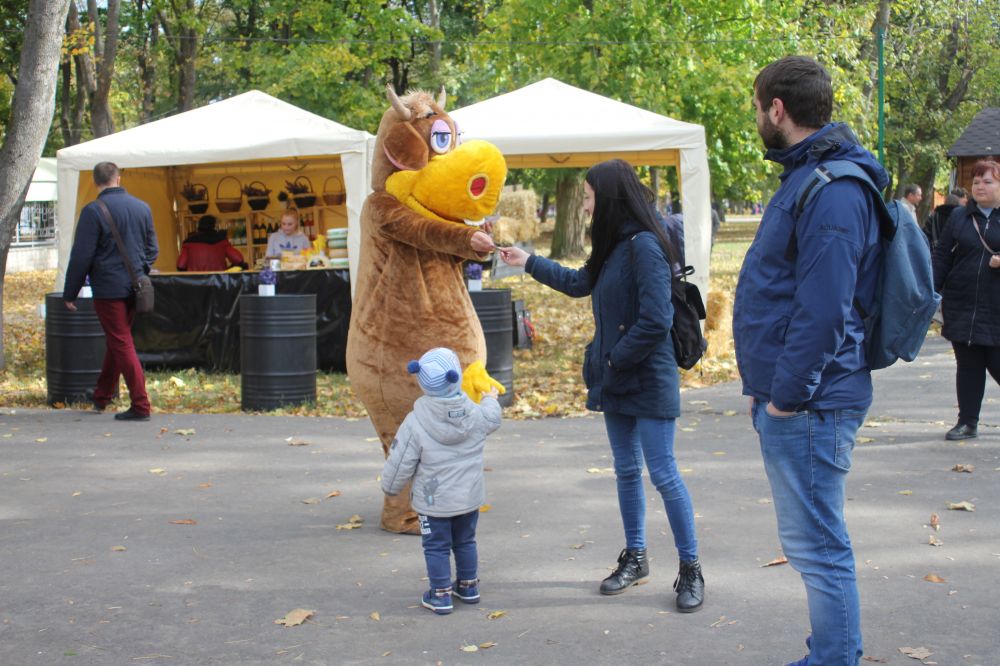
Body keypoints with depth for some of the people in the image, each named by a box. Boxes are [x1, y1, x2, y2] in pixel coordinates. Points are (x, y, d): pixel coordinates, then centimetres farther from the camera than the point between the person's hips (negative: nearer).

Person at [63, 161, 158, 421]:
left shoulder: (93, 211, -11)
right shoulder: (142, 207, 6)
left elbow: (81, 256, -11)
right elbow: (152, 249, 13)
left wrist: (70, 293, -3)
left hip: (108, 288, -6)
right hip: (134, 288, 6)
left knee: (122, 344, -3)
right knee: (116, 341, 19)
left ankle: (140, 406, -7)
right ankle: (102, 397, 33)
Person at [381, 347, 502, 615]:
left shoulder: (416, 423, -19)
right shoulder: (476, 414, -10)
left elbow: (401, 462, -12)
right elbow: (492, 419, 16)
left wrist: (390, 487, 6)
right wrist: (491, 400, 37)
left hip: (434, 501, -4)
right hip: (470, 496, 4)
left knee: (436, 546, 8)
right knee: (465, 541, 21)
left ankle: (441, 594, 11)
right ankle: (468, 586, 32)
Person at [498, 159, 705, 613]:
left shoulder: (644, 246, -19)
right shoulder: (613, 248, 10)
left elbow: (655, 321, -24)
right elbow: (579, 283, 30)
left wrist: (617, 360, -14)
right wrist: (528, 262, 34)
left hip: (648, 383, -9)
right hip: (616, 383, 9)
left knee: (664, 475, -5)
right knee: (626, 472, 15)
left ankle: (690, 570, 5)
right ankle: (634, 559, 27)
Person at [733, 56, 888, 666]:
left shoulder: (833, 191, -18)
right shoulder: (809, 176, 15)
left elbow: (823, 310, -24)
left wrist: (786, 397, -19)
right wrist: (767, 388, 17)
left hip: (807, 406, -10)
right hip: (786, 395, 10)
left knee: (817, 546, -3)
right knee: (816, 542, 17)